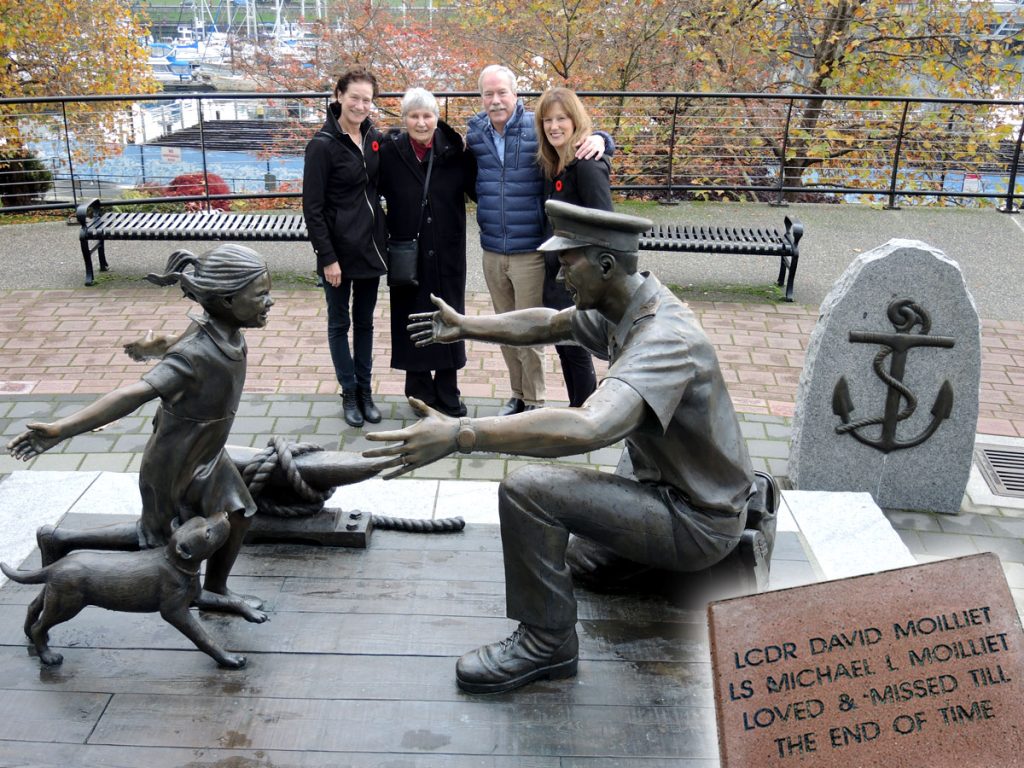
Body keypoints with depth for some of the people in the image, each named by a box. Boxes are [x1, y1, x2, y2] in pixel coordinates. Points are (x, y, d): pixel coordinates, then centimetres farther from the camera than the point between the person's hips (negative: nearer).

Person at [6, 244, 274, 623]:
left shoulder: (225, 329, -13)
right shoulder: (195, 355, -38)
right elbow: (133, 395, -49)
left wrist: (156, 347, 30)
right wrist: (62, 429, -59)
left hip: (206, 453, 7)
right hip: (174, 464, -7)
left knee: (237, 514, 14)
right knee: (158, 537, 14)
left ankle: (214, 591, 38)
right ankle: (60, 539, 31)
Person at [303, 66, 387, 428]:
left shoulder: (375, 138, 3)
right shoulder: (323, 145, -13)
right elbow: (312, 207, -13)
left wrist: (385, 238, 6)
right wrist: (327, 257, -16)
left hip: (371, 245, 5)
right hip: (339, 248, -5)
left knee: (365, 320, 15)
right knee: (340, 322, 9)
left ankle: (365, 390, 27)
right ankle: (349, 393, 22)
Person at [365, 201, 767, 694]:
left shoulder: (665, 338, -30)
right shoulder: (620, 308, -1)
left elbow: (587, 428, -46)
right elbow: (547, 325, 17)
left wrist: (459, 434, -47)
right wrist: (464, 328, 19)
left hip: (696, 522, -10)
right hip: (670, 490, 10)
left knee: (527, 490, -22)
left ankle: (546, 643, -7)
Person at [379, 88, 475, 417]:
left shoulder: (455, 151, -3)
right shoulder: (390, 153, -5)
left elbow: (476, 190, 0)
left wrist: (472, 155, -11)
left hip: (447, 253, 1)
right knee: (413, 321, 7)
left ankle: (447, 394, 23)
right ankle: (420, 389, 24)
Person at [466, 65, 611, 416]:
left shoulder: (537, 128, -8)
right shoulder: (475, 132, 4)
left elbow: (580, 137, 1)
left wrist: (599, 139, -21)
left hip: (530, 252, -5)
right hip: (491, 252, 5)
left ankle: (534, 401, 20)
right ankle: (517, 394, 33)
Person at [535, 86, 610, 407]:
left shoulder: (587, 164, -17)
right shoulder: (553, 164, 10)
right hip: (556, 272, 9)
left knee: (575, 350, 2)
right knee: (563, 345, 17)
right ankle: (577, 413, 32)